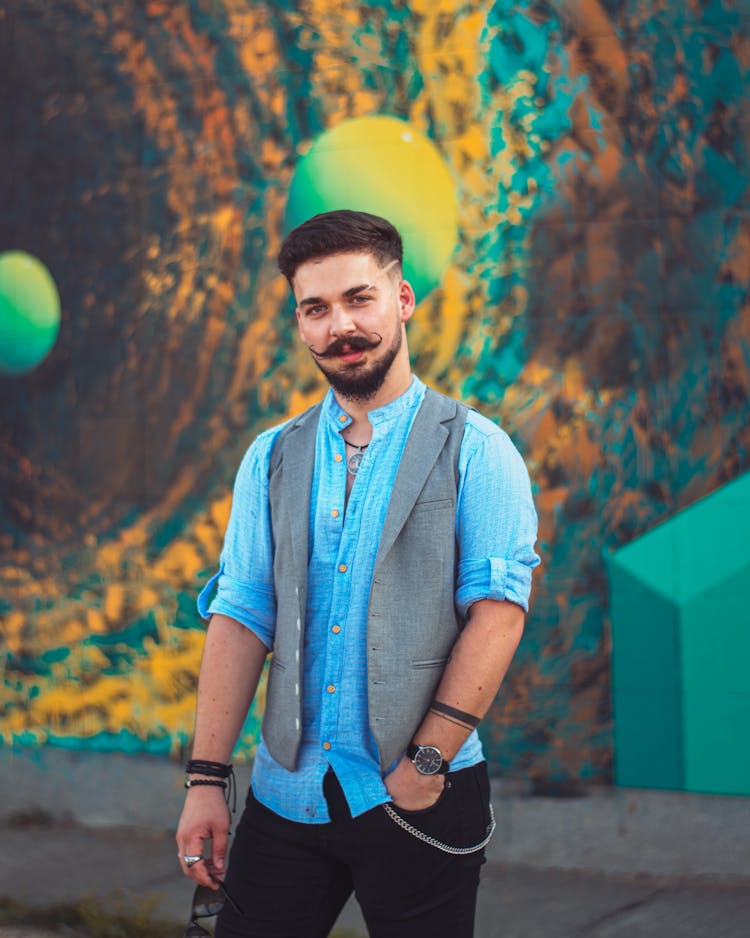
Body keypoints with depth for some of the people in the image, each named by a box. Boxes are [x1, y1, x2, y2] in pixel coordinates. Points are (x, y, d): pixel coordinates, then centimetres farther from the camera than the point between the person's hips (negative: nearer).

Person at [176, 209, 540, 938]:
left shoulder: (472, 449, -2)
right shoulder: (272, 459, 9)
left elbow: (499, 609, -10)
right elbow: (239, 617, 5)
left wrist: (427, 761, -16)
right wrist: (206, 778, -3)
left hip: (418, 796, -3)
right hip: (286, 794, 3)